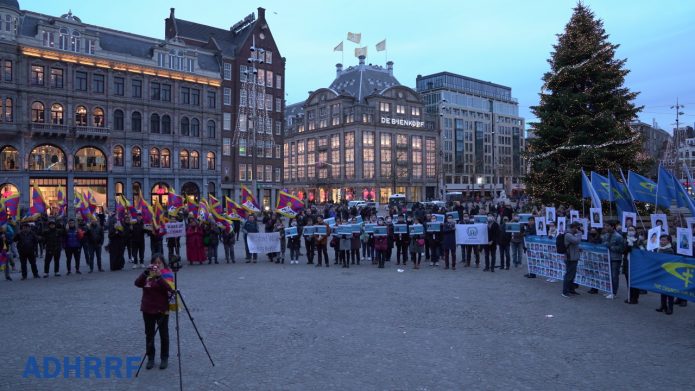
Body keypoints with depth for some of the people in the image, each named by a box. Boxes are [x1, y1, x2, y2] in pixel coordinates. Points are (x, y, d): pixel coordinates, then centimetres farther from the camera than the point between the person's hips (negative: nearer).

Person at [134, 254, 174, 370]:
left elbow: (169, 288, -22)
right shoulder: (147, 274, 5)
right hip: (148, 309, 3)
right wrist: (146, 272, -26)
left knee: (164, 334, 6)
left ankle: (164, 358, 17)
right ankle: (150, 358, 22)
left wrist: (159, 276, -32)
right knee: (149, 334, 11)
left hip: (162, 309, -3)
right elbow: (137, 283, -13)